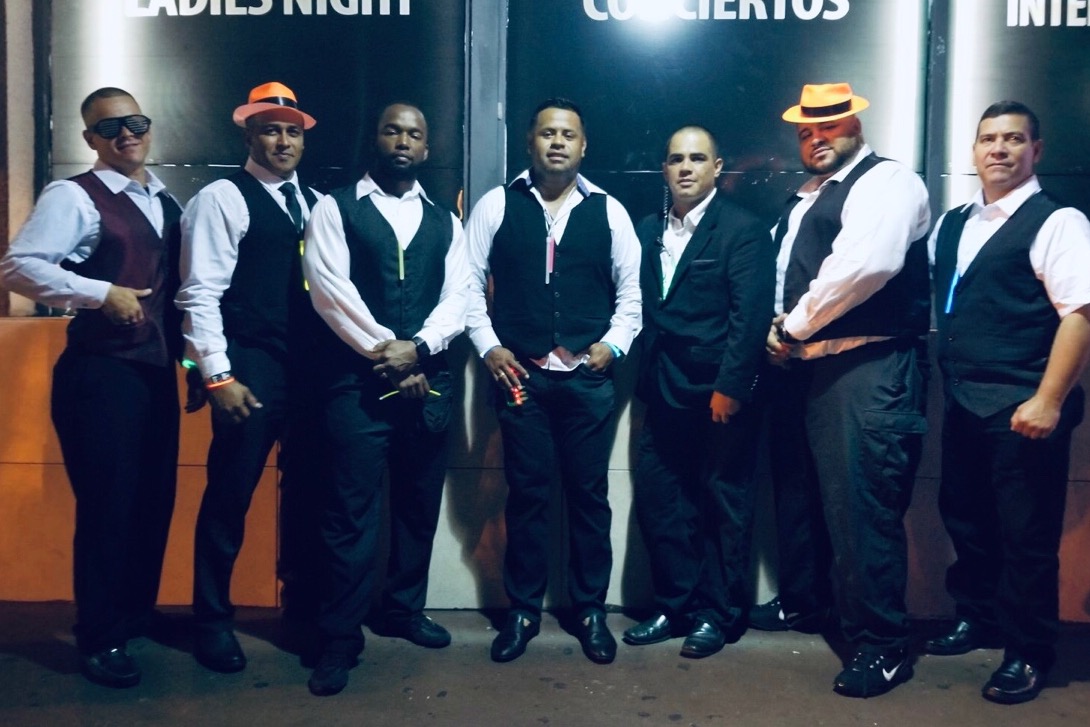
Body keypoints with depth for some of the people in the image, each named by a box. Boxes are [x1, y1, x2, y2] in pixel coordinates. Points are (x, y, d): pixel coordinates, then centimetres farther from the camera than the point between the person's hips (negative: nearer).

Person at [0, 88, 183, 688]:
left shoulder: (166, 203, 16)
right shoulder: (73, 196, -6)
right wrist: (103, 292, -20)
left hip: (158, 369, 7)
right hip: (101, 371, -7)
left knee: (155, 499, 13)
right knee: (107, 504, -2)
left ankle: (136, 618, 31)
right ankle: (100, 640, 14)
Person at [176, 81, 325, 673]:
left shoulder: (317, 203, 15)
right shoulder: (222, 198, -3)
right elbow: (200, 293, -9)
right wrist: (217, 375, -15)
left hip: (313, 366, 6)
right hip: (252, 367, -6)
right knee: (229, 495, 2)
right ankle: (212, 620, 20)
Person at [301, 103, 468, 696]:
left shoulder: (444, 221, 15)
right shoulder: (335, 208, 4)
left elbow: (457, 298, 5)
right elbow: (330, 289, -8)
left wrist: (416, 347, -12)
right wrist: (383, 349, -12)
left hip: (427, 378, 4)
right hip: (358, 377, -4)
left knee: (419, 503, 12)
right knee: (353, 508, -3)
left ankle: (403, 609, 29)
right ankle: (341, 636, 7)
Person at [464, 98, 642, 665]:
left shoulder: (608, 211, 6)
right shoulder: (496, 206, 3)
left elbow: (631, 289, 9)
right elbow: (469, 281, 4)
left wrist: (614, 344, -4)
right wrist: (487, 346, -5)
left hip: (587, 377, 1)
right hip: (520, 373, 0)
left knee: (588, 494, 7)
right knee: (526, 493, 7)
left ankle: (590, 610, 22)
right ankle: (523, 610, 21)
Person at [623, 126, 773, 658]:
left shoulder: (743, 230, -6)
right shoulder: (647, 231, 12)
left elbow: (750, 315, -13)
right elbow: (642, 308, 10)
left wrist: (729, 387, -17)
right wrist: (645, 382, 3)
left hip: (720, 396, -5)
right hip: (664, 395, 6)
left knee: (724, 508, 7)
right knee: (658, 503, 9)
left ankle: (717, 615, 21)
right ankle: (674, 607, 24)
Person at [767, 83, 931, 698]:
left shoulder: (886, 181, -5)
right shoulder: (804, 201, 22)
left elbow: (866, 263, -21)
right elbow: (789, 274, 29)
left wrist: (794, 325, -11)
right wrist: (784, 331, 8)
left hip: (872, 367, -8)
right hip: (818, 367, 9)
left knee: (865, 506, -8)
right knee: (833, 500, 15)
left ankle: (884, 646, 4)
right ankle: (845, 612, 30)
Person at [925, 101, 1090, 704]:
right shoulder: (952, 225, 14)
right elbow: (933, 300, 19)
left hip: (1021, 408, -7)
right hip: (960, 403, 7)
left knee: (1026, 534, 3)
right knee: (964, 517, 17)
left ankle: (1028, 655, 18)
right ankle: (977, 619, 36)